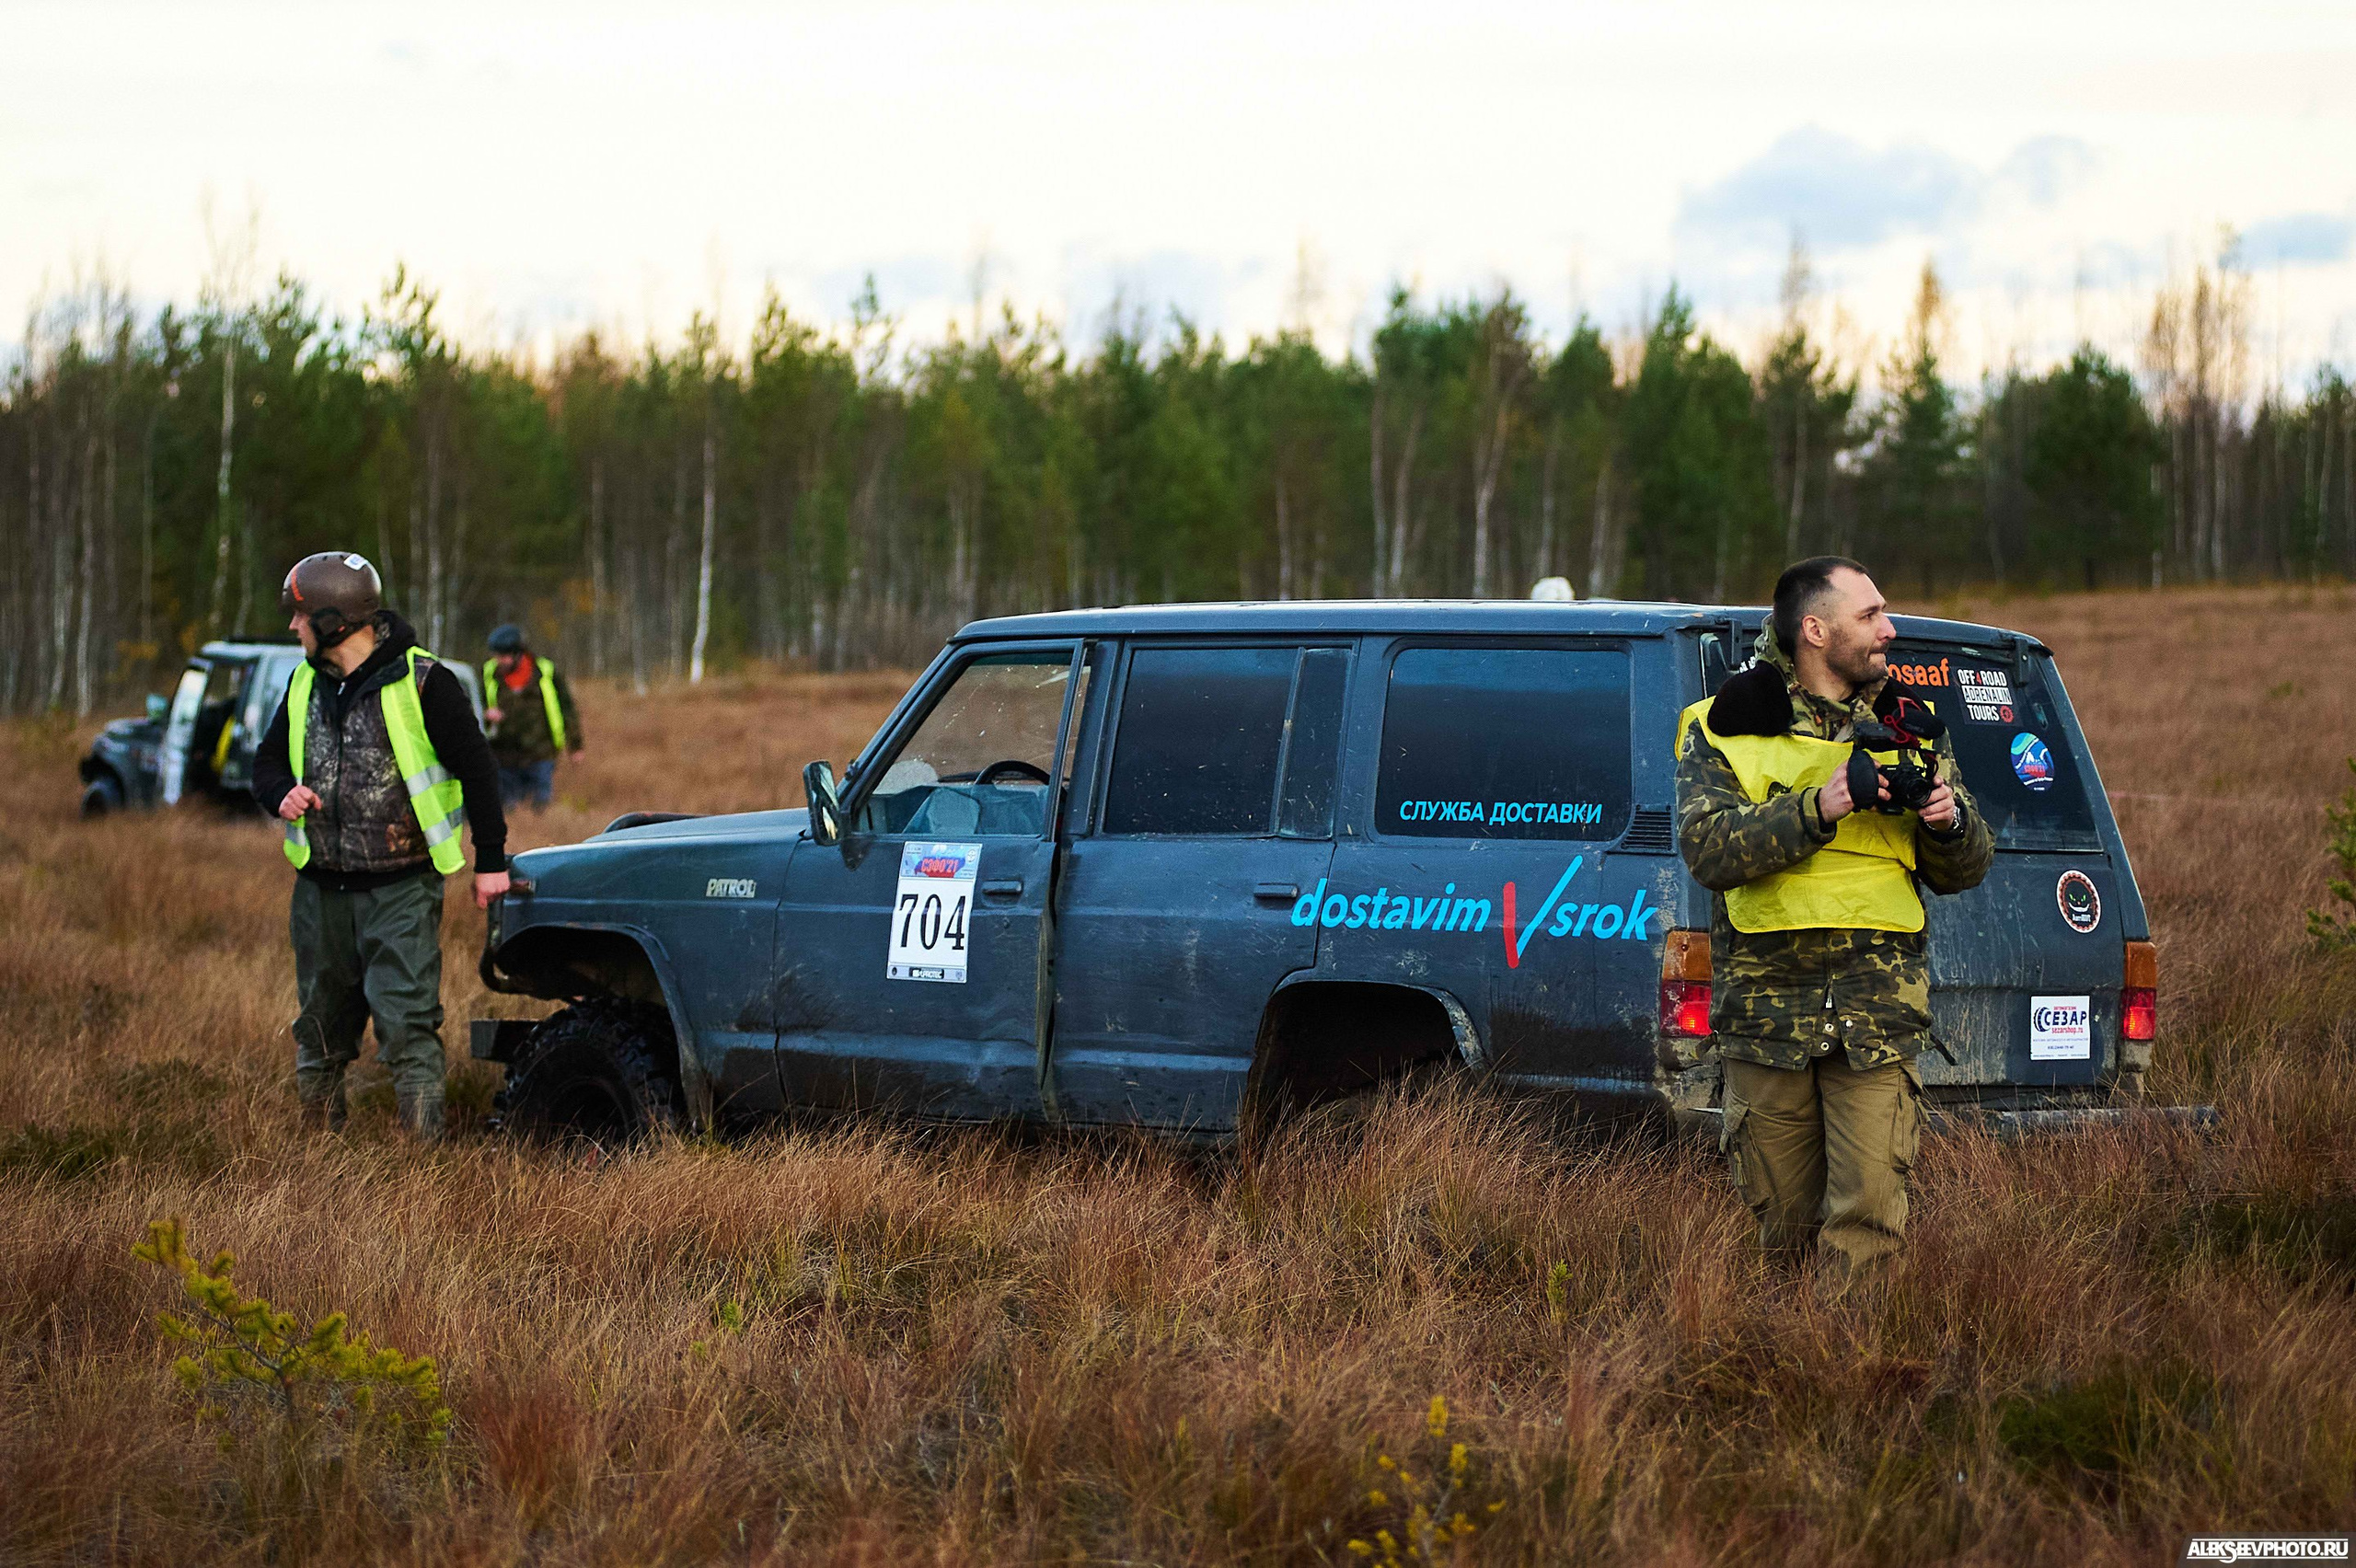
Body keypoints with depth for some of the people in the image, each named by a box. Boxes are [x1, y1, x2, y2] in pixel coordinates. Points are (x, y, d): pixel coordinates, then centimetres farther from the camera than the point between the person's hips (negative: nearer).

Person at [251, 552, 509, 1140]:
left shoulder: (420, 681, -11)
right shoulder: (306, 684, 8)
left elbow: (475, 766, -5)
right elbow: (268, 760, 19)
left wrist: (491, 860, -4)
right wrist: (281, 796, -6)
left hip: (401, 889, -6)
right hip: (321, 888, 6)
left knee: (407, 1025, -12)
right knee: (320, 1031, 14)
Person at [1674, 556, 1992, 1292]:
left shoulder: (1909, 727, 14)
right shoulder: (1725, 726, 4)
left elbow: (1964, 873, 16)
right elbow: (1706, 848, -12)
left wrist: (1952, 822, -6)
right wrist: (1815, 809, -21)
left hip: (1878, 1007, 1)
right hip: (1766, 1001, -1)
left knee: (1871, 1209, -11)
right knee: (1781, 1215, 6)